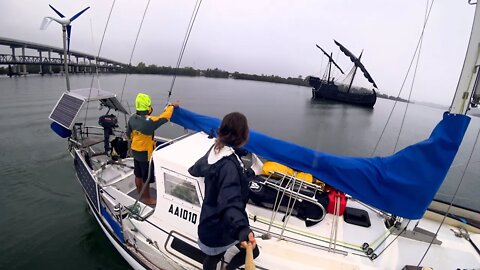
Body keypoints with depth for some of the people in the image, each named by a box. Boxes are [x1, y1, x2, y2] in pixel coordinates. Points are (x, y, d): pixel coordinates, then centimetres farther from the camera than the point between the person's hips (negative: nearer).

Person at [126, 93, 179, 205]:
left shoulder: (132, 118, -5)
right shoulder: (149, 121, -29)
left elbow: (128, 134, 8)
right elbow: (164, 117, -22)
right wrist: (172, 105, -6)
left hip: (135, 151, 8)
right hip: (146, 154, -8)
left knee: (138, 175, 23)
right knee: (146, 178, 10)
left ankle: (140, 194, 43)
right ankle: (146, 199, 28)